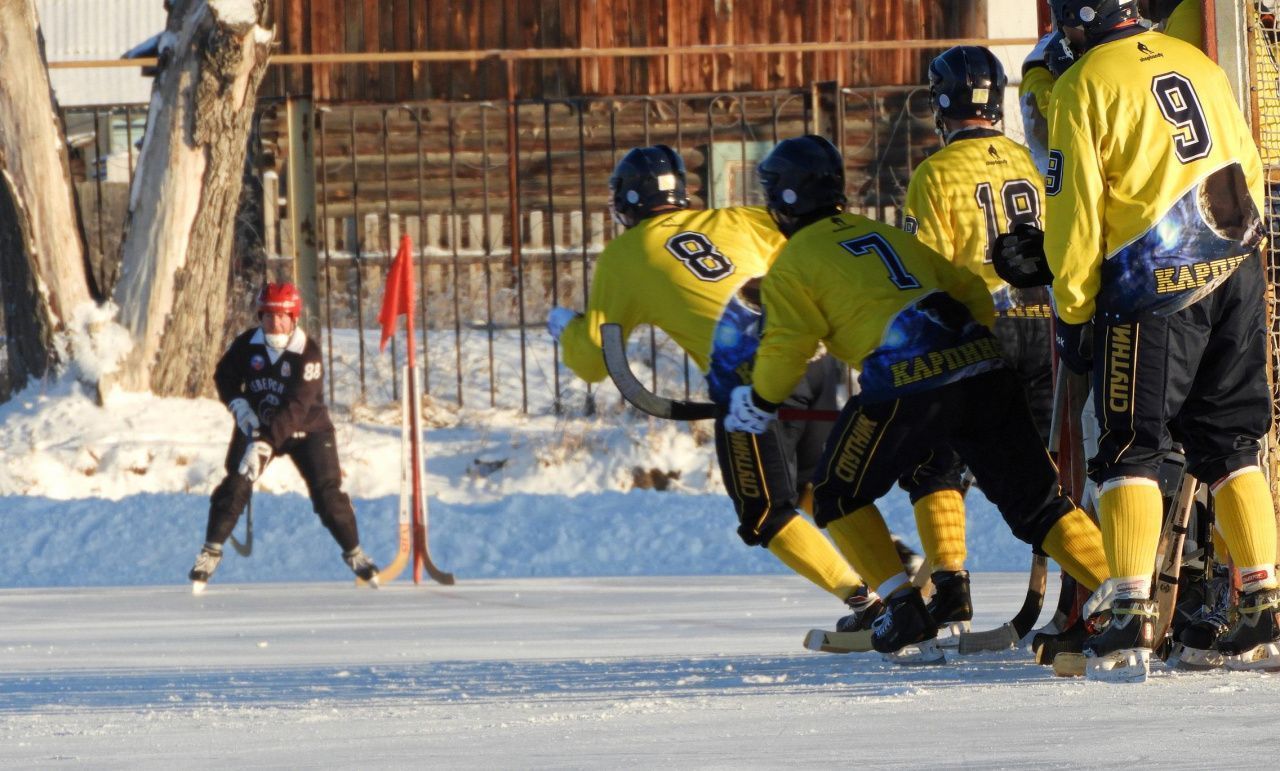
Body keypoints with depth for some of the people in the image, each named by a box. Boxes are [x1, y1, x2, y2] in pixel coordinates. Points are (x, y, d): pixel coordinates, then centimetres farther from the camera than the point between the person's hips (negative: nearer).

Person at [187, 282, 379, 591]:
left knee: (328, 492, -9)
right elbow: (224, 377, 6)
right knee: (235, 486, -13)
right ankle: (210, 552, -3)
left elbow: (296, 406, -31)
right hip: (258, 425, 2)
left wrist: (266, 442, -41)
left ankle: (354, 554, 8)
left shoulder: (308, 353, -24)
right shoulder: (247, 345, -12)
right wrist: (240, 408, -13)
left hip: (306, 429, -2)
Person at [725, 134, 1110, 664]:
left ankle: (906, 617, 4)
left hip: (909, 387, -6)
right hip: (984, 373, 6)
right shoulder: (890, 236, 28)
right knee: (1037, 505, 10)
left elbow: (786, 348, 4)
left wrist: (757, 405, 21)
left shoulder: (793, 265, 11)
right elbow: (971, 291, 27)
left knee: (839, 496, 15)